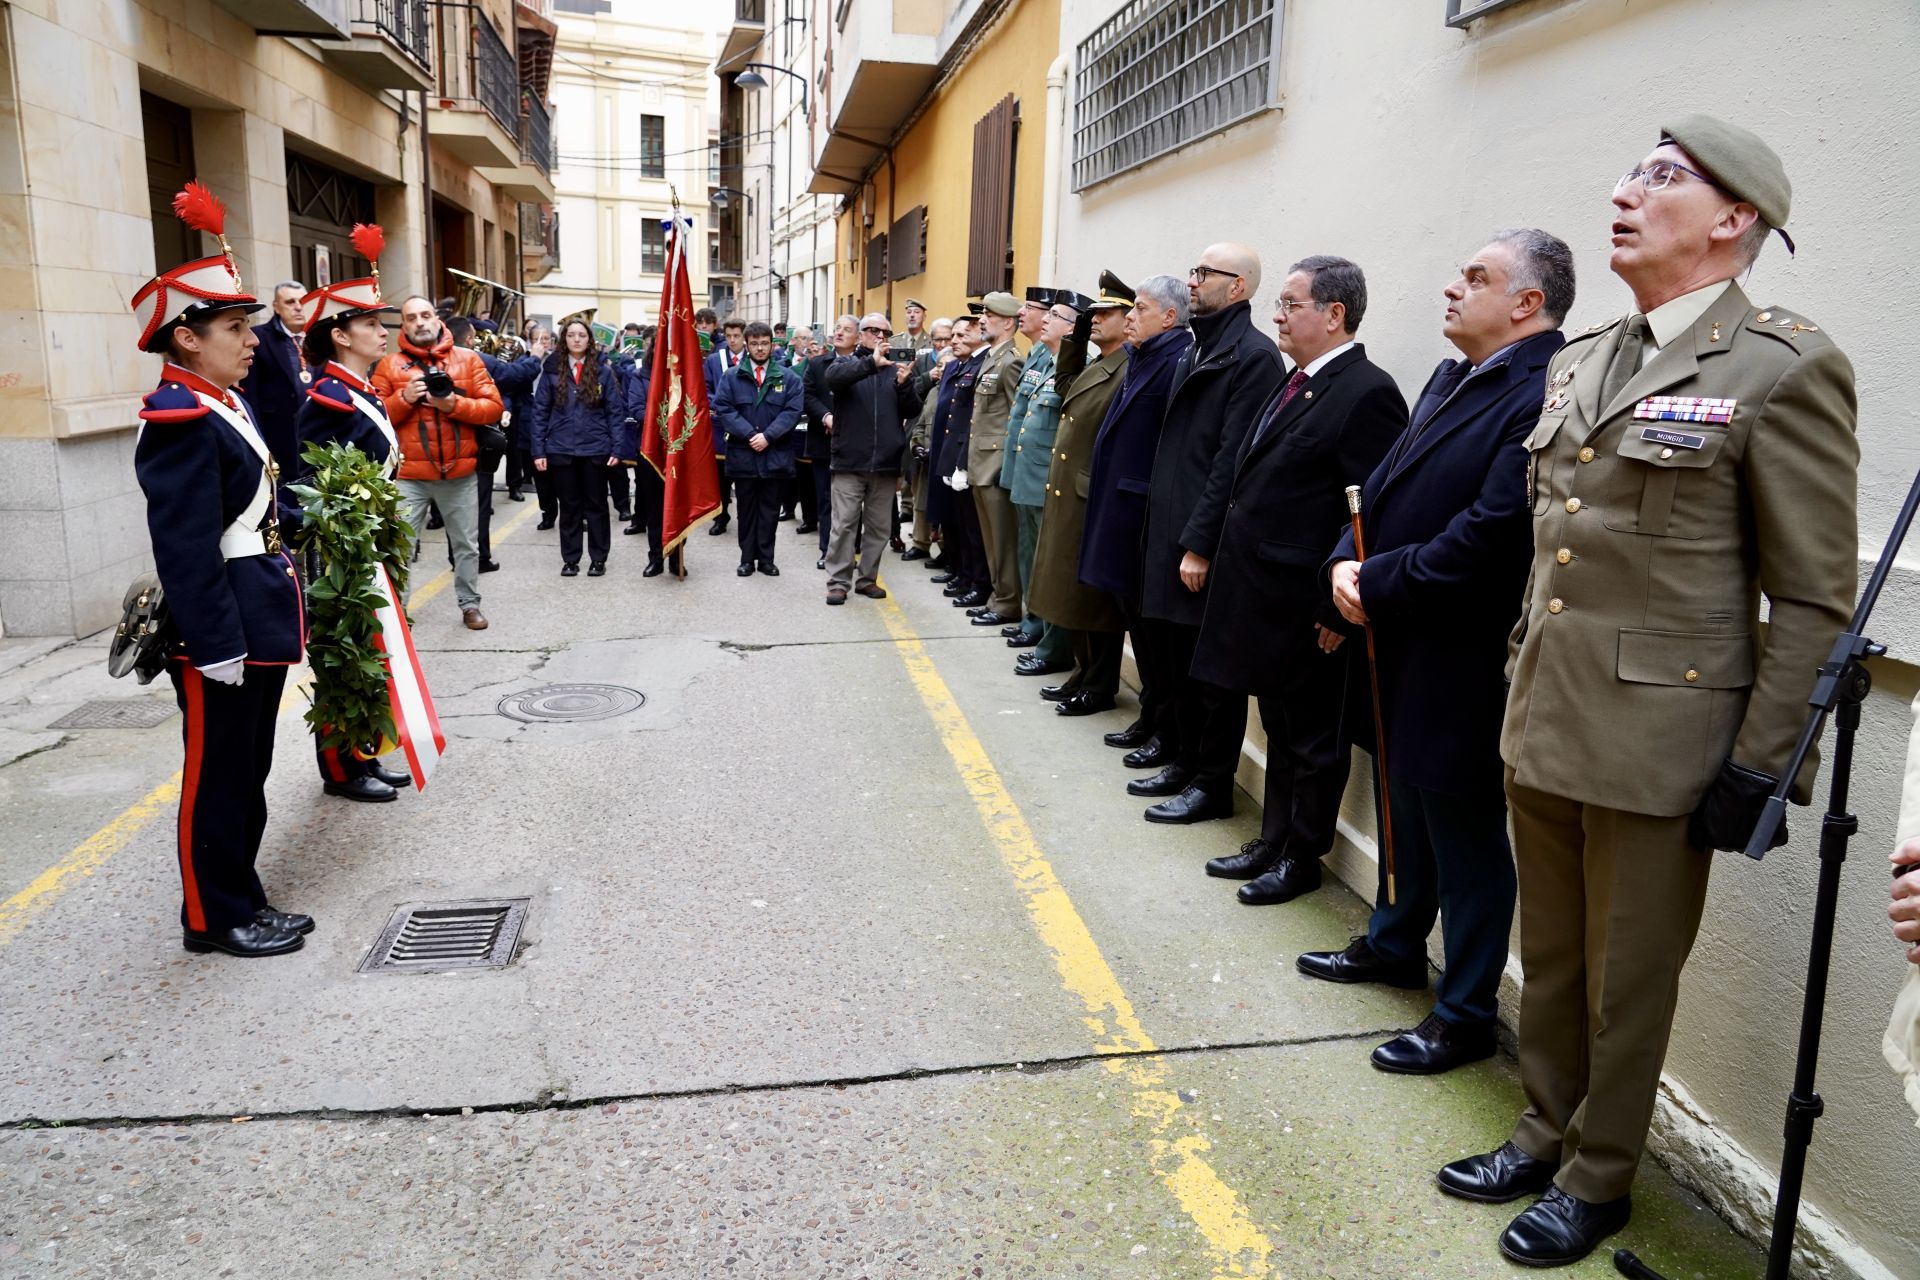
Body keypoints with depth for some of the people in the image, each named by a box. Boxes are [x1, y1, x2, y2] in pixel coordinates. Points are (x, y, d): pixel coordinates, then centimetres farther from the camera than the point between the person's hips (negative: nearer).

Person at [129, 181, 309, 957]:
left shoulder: (226, 408, 13)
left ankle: (242, 903, 29)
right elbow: (186, 552, -22)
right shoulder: (180, 422, -17)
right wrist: (217, 648, -22)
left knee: (247, 774, 17)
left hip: (257, 626, 10)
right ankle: (214, 918, 16)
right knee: (217, 778, 3)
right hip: (221, 634, -10)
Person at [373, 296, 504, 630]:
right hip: (408, 474, -1)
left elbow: (494, 407, -1)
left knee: (467, 544, 11)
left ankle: (470, 604, 25)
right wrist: (404, 398, -16)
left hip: (459, 472, 1)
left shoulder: (467, 359, 5)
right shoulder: (389, 364, 3)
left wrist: (455, 404, -15)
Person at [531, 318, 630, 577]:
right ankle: (570, 559, 19)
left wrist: (618, 448, -8)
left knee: (596, 505, 9)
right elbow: (540, 412, 3)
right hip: (561, 449, 1)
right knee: (569, 507, 10)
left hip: (595, 449, -1)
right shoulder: (552, 370, 2)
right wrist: (538, 450, -3)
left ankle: (598, 558, 18)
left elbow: (615, 411, -1)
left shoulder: (603, 370, -1)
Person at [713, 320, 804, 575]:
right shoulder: (731, 376, 5)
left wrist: (768, 436, -15)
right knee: (746, 509, 8)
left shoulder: (788, 377, 4)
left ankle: (766, 558, 15)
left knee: (769, 510, 6)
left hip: (775, 455, 0)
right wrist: (749, 434, -15)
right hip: (742, 454, 0)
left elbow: (793, 410, -5)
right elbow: (723, 409, -4)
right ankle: (747, 558, 15)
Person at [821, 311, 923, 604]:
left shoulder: (896, 369, 9)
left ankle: (868, 578, 21)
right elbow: (832, 377, -20)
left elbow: (913, 411, 3)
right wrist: (871, 362, -30)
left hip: (886, 462, 3)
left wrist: (904, 384, -16)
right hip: (850, 460, -3)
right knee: (844, 525, -1)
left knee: (878, 526, 10)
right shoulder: (846, 363, 4)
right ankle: (837, 581, 5)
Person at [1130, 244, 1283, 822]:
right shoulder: (1196, 350, 15)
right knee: (1176, 660, 17)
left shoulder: (1254, 355, -13)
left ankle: (1213, 785, 15)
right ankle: (1186, 760, 32)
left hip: (1209, 542, -9)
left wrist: (1200, 544, -19)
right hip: (1170, 534, 9)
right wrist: (1164, 531, 12)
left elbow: (1233, 460, -18)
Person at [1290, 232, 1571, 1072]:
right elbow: (1388, 487, 13)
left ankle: (1466, 1015, 21)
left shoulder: (1545, 396, -19)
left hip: (1462, 670, -9)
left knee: (1466, 839, 5)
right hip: (1402, 655, 9)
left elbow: (1488, 537, -26)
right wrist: (1347, 562, -4)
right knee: (1407, 812, 24)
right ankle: (1395, 945, 44)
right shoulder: (1452, 380, 12)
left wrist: (1377, 585, -16)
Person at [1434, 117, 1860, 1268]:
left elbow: (1816, 599, -12)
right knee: (1550, 958, 19)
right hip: (1543, 718, 7)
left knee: (1626, 979, 11)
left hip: (1656, 735, -6)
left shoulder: (1783, 366, -11)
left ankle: (1599, 1179, 31)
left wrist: (1759, 768, -13)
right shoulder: (1581, 358, 10)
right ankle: (1547, 1133, 39)